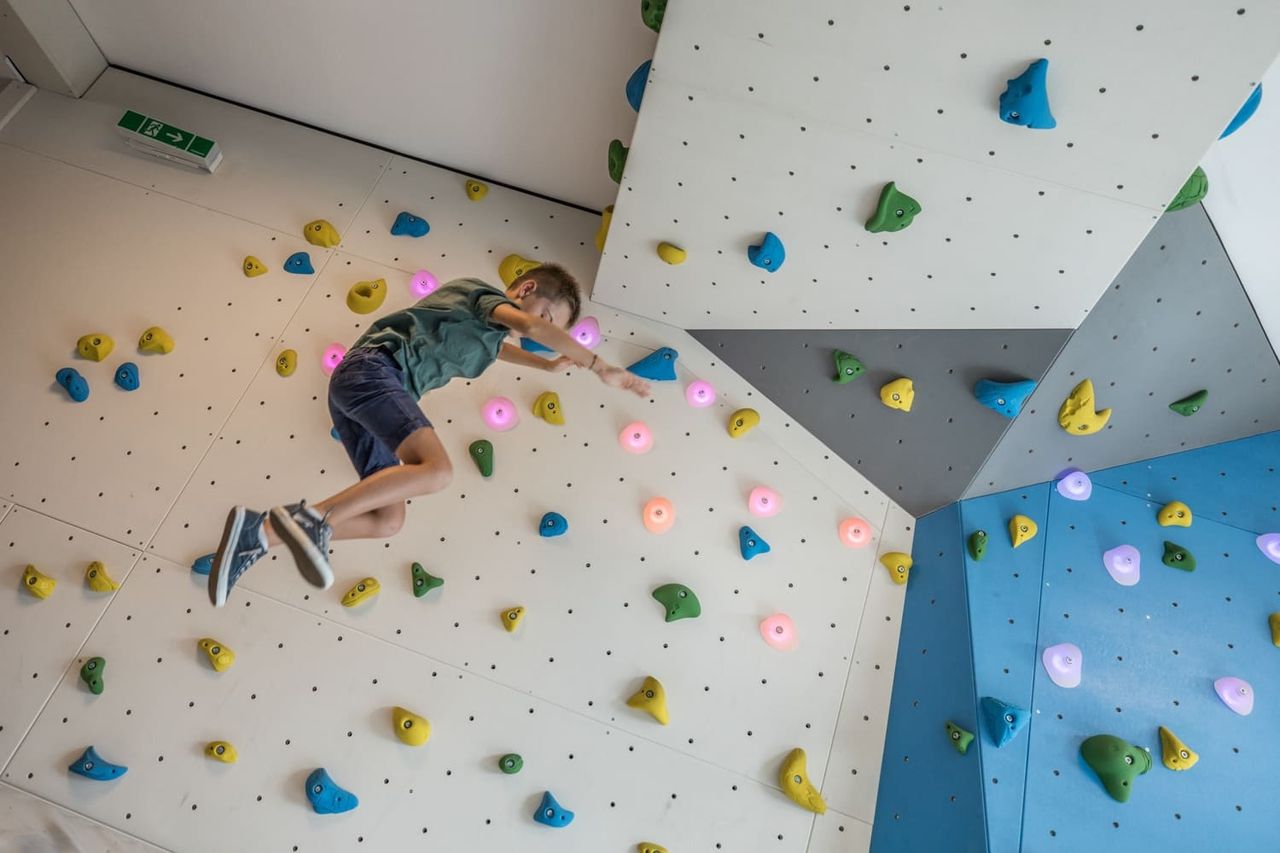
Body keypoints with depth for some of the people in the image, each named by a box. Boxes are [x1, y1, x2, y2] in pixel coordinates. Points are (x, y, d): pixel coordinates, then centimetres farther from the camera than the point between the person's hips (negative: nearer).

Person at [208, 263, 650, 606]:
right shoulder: (488, 296, 3)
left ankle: (259, 533, -4)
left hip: (354, 384, 9)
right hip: (375, 369, -9)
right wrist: (602, 367, -21)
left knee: (388, 522, -2)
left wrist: (545, 364, 54)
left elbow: (494, 346, 56)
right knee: (437, 470, -32)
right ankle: (311, 517, -29)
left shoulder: (482, 326, 29)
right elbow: (535, 328, -21)